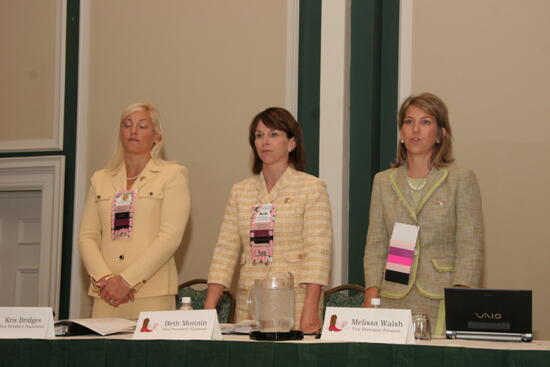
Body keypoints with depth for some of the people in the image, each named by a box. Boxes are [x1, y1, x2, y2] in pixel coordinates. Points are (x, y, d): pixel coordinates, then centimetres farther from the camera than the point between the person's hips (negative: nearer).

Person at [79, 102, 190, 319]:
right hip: (106, 296, 3)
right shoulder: (101, 179, 16)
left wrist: (126, 280, -13)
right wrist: (104, 278, -9)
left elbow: (170, 238, -7)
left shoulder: (172, 175, 3)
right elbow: (87, 236, 9)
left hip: (152, 294, -3)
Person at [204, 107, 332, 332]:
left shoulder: (311, 188, 0)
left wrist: (310, 312, -19)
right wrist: (208, 309, -1)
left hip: (294, 304, -4)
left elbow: (318, 253, -8)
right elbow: (225, 252, 8)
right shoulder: (240, 191, 13)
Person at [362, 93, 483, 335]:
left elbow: (470, 247, -2)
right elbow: (375, 245, 10)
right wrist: (371, 295, -2)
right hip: (393, 301, 2)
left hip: (441, 300, -2)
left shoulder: (461, 179, 3)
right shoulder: (383, 181, 13)